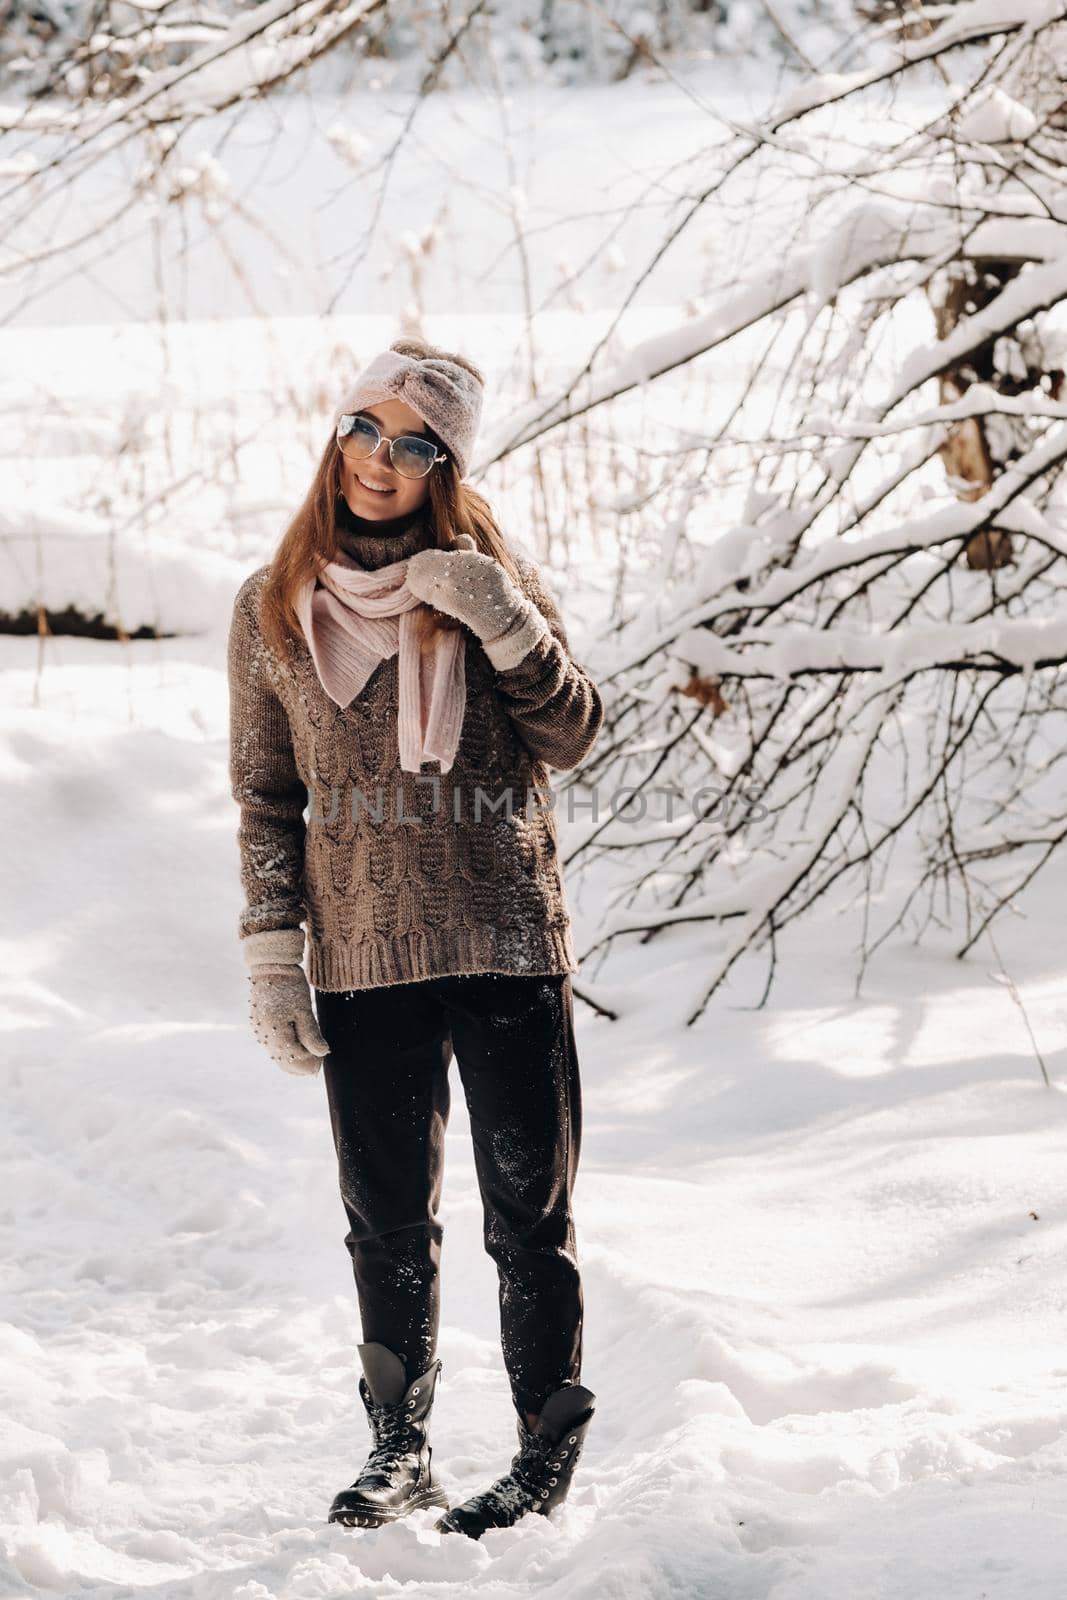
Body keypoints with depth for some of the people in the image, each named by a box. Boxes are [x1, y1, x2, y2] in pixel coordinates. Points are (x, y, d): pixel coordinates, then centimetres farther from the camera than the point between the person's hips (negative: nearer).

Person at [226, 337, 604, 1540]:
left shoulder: (491, 576, 2)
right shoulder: (274, 607, 5)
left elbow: (571, 739, -3)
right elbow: (265, 796, 9)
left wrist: (505, 625, -17)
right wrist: (272, 955, 3)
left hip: (507, 943, -1)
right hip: (364, 957, 2)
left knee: (528, 1216, 1)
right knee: (387, 1225, 8)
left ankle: (550, 1454, 11)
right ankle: (399, 1448, 22)